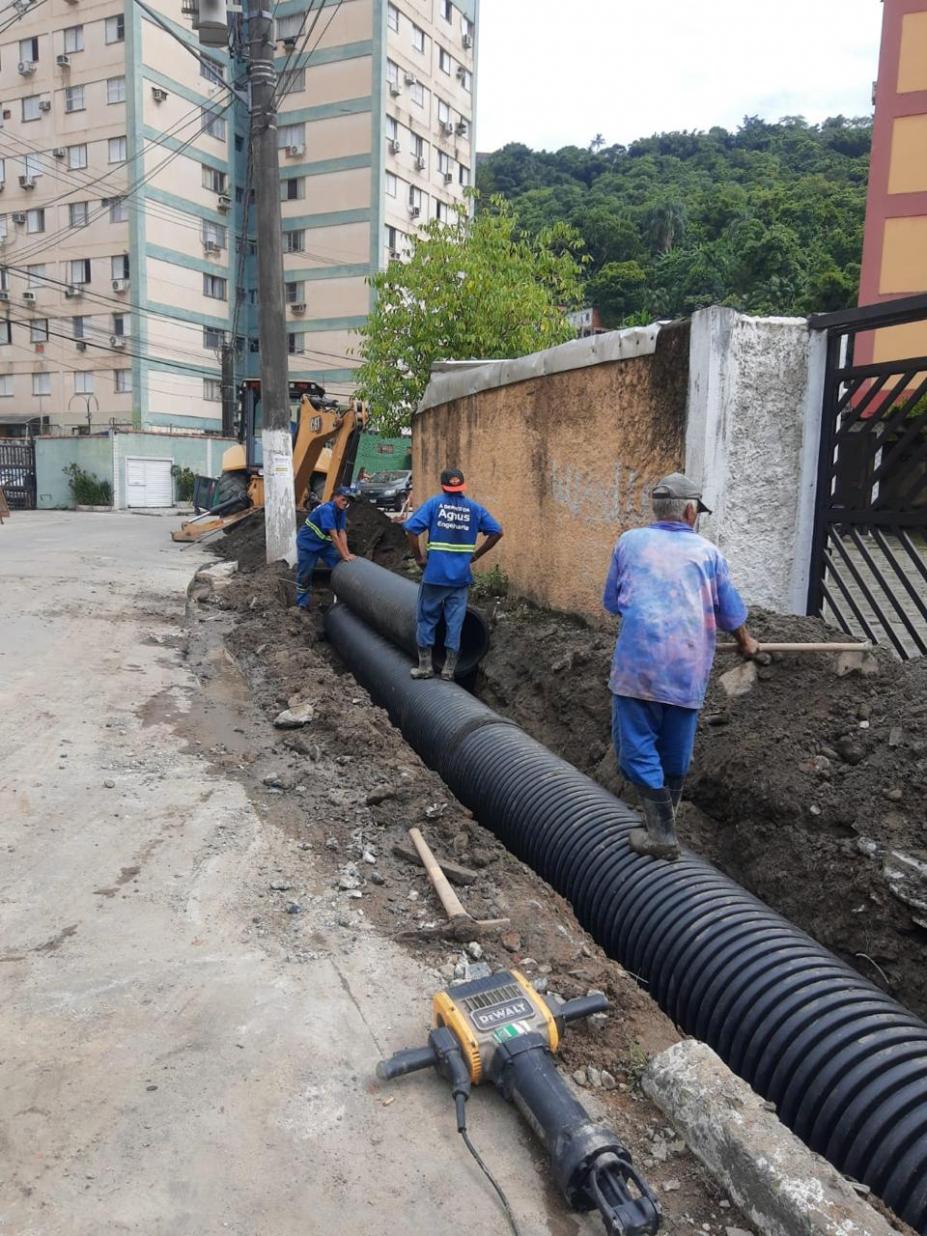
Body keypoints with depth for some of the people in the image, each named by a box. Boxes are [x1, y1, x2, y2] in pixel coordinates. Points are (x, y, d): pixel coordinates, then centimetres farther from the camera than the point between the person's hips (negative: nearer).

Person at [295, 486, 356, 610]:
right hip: (307, 543, -8)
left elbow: (342, 533, -12)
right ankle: (302, 605, 15)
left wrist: (347, 553, -24)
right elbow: (334, 536, -33)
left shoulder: (342, 511, -5)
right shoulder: (327, 509, -30)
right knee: (305, 575, 0)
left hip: (324, 543, 8)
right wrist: (345, 555, -33)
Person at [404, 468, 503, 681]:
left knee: (426, 618, 11)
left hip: (435, 574, -2)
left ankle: (425, 666, 15)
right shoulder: (474, 508, 5)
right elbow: (496, 531, 5)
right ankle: (449, 669, 12)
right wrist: (475, 555, 8)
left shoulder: (434, 503, -2)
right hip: (461, 576, 2)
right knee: (455, 621, 8)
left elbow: (411, 528, -12)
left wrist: (419, 557, -3)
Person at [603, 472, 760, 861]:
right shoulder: (708, 551, 10)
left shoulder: (630, 542, 7)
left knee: (638, 747, 2)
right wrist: (747, 643, 39)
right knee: (676, 753, 16)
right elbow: (731, 613, 19)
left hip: (638, 664, -2)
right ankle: (664, 822, 31)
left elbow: (611, 602, 16)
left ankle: (662, 832, -5)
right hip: (688, 669, 3)